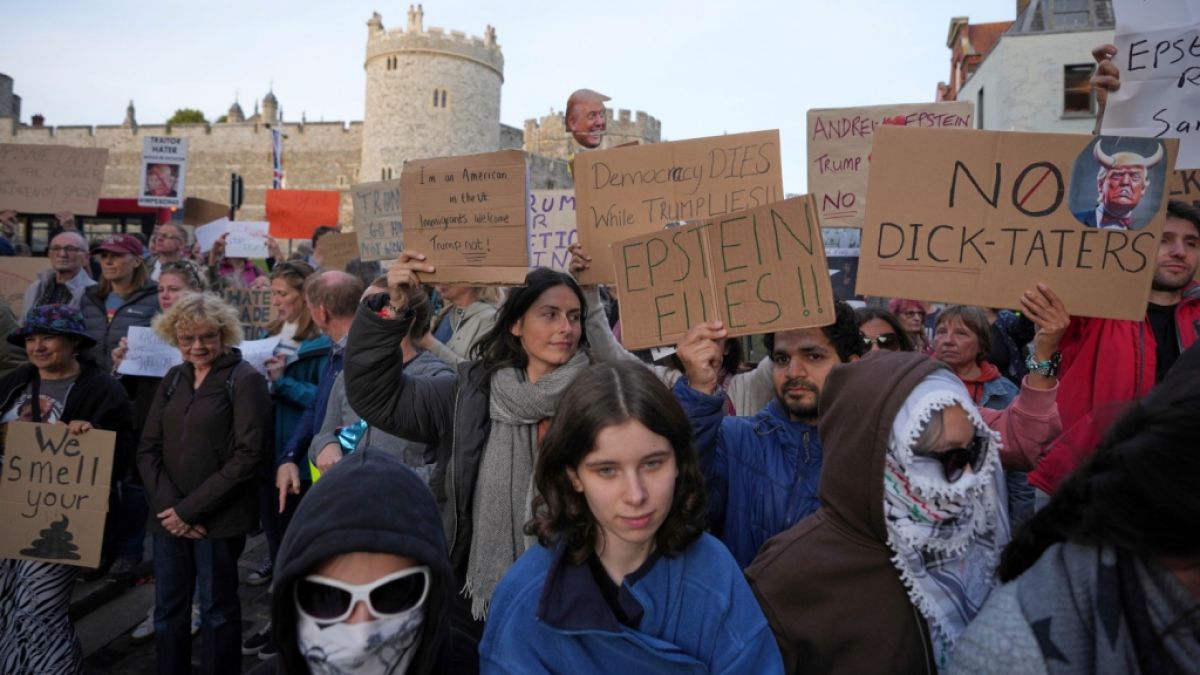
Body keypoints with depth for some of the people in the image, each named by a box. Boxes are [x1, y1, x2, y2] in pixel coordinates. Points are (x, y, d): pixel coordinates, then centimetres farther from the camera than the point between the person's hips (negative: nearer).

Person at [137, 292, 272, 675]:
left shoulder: (245, 380, -7)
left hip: (218, 519, -5)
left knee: (218, 609, 7)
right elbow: (148, 449, 7)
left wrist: (191, 508, -15)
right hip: (170, 517, 5)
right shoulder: (173, 380, 10)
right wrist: (167, 505, -8)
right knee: (167, 610, 13)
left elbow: (249, 454, -14)